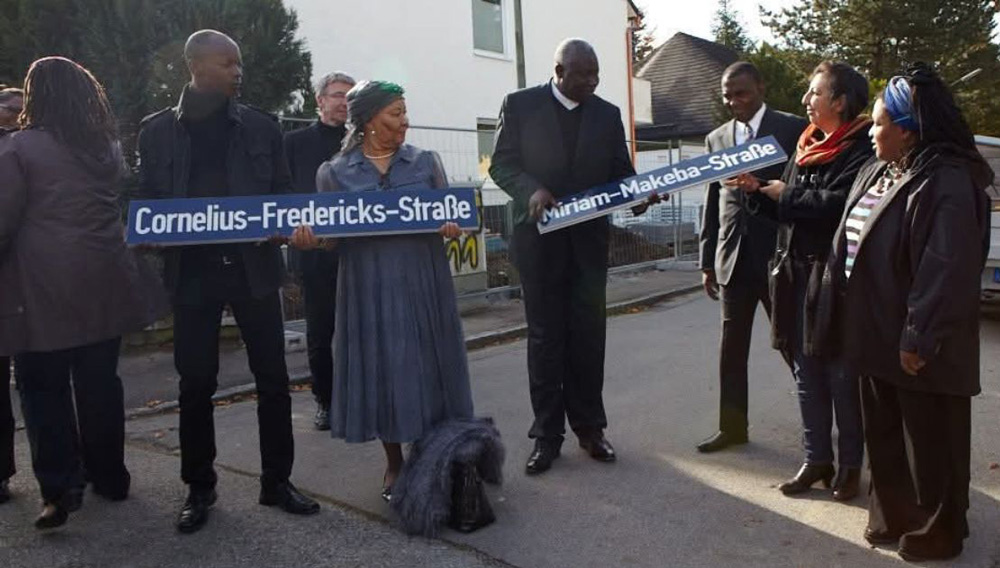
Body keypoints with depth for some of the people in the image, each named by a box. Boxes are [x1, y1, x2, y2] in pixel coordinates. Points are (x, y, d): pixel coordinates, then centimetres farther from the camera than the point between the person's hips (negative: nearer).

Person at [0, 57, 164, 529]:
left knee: (44, 388, 4)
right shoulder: (109, 146, 8)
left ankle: (59, 488, 0)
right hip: (102, 282, 5)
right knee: (100, 382, 12)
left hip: (43, 287, -4)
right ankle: (109, 475, 21)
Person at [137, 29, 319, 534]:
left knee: (272, 376, 3)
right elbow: (148, 199, 7)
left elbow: (282, 193, 8)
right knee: (195, 381, 7)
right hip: (192, 270, 0)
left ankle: (277, 480, 18)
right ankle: (199, 488, 23)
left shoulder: (260, 126, 6)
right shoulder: (157, 129, 5)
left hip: (253, 266, 1)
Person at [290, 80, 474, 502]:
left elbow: (448, 215, 7)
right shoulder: (334, 172, 4)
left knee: (426, 368, 4)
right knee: (380, 370, 5)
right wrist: (307, 239, -18)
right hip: (368, 288, 0)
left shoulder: (426, 162, 6)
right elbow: (328, 234, 5)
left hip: (422, 284, 1)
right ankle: (394, 464, 21)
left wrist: (451, 228, -16)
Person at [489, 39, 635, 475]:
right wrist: (532, 189, -22)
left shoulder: (608, 114, 8)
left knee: (588, 335, 7)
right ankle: (547, 434, 13)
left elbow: (621, 171, 8)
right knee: (545, 337, 4)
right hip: (540, 238, -2)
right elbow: (501, 163, -3)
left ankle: (589, 427, 20)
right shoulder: (520, 104, 0)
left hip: (588, 238, 3)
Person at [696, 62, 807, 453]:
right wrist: (708, 262, 9)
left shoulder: (793, 129, -1)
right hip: (734, 256, 4)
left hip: (780, 254, -4)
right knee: (732, 346, 8)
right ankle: (732, 427, 18)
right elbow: (712, 203, 11)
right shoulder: (716, 138, 11)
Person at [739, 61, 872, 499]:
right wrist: (759, 189, 1)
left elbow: (839, 203, -26)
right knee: (806, 371, 11)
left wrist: (786, 193, -13)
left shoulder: (861, 148, -10)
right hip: (796, 272, 7)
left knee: (841, 374, 3)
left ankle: (850, 463, 19)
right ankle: (817, 459, 23)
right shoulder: (807, 146, 14)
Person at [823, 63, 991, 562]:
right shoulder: (876, 172, 9)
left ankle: (934, 533, 28)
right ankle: (892, 517, 38)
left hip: (914, 344, -8)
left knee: (927, 444, 10)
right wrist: (842, 316, 13)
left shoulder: (947, 182, -19)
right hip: (876, 333, 9)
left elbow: (946, 270, -23)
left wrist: (918, 338, -22)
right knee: (884, 437, 20)